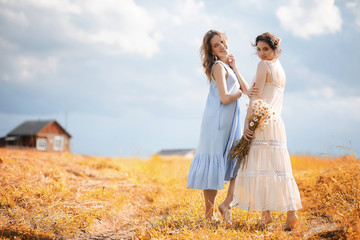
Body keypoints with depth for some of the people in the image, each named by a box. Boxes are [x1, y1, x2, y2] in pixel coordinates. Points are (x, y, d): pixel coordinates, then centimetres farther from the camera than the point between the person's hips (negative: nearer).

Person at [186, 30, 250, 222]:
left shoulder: (227, 66, 18)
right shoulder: (218, 66, -9)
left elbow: (246, 89, 10)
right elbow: (225, 98, -19)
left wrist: (234, 67, 7)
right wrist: (240, 92, -1)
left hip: (231, 122, 9)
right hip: (218, 121, -9)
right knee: (213, 164, -3)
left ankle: (227, 203, 6)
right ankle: (209, 213, 5)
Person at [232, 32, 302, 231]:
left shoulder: (264, 65, -5)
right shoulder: (281, 71, 21)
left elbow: (256, 97, -11)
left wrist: (247, 123, -12)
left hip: (262, 123, -8)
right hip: (277, 123, 8)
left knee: (260, 166, -6)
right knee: (279, 167, 4)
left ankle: (266, 213, -7)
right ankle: (291, 211, -4)